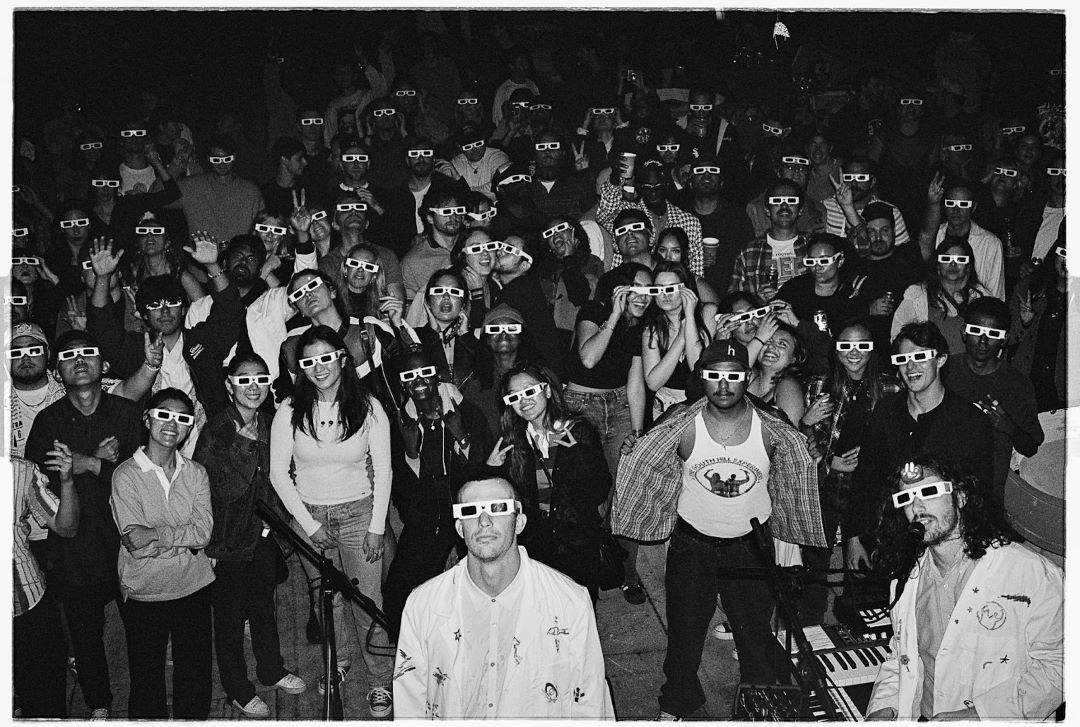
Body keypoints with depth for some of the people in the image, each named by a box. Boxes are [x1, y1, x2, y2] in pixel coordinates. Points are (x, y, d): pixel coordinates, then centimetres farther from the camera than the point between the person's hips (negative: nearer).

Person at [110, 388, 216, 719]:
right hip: (145, 593, -3)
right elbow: (135, 541, -16)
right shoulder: (126, 474, -8)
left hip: (194, 588, 3)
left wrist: (157, 534, -19)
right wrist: (183, 537, -19)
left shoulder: (196, 473, 4)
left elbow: (204, 531, -9)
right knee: (147, 683, 7)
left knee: (196, 682, 11)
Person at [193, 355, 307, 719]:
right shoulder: (215, 433, -20)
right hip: (228, 541, -6)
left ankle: (272, 669, 43)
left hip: (264, 534, 6)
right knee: (230, 615, 10)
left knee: (264, 604, 22)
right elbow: (226, 490, -23)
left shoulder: (269, 425, 1)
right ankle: (237, 689, 27)